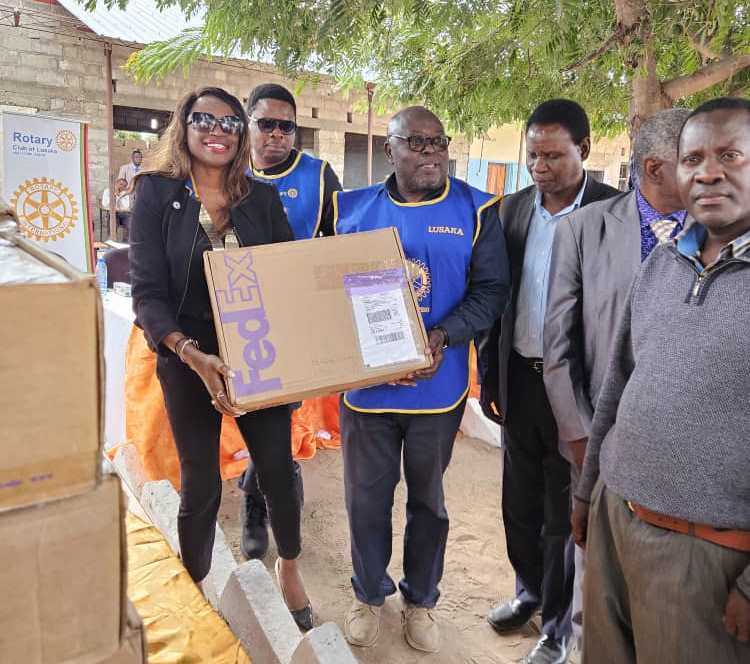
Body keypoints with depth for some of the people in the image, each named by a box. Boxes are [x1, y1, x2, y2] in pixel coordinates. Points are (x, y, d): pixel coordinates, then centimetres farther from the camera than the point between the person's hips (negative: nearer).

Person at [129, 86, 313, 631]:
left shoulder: (263, 197, 3)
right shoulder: (157, 192, -5)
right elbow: (148, 293, -11)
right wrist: (193, 354, -26)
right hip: (189, 362, -2)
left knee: (278, 469, 9)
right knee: (201, 486, 8)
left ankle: (289, 567, 38)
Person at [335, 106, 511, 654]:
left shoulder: (475, 210, -3)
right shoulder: (354, 208, 1)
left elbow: (492, 289, -6)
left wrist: (441, 337, -21)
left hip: (439, 387, -1)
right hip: (366, 383, 1)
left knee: (428, 497, 17)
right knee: (366, 498, 14)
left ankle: (421, 599, 40)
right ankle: (370, 594, 40)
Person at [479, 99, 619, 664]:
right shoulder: (514, 208, 4)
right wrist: (489, 376, 7)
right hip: (520, 380, 5)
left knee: (564, 512, 11)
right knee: (520, 502, 19)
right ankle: (529, 591, 43)